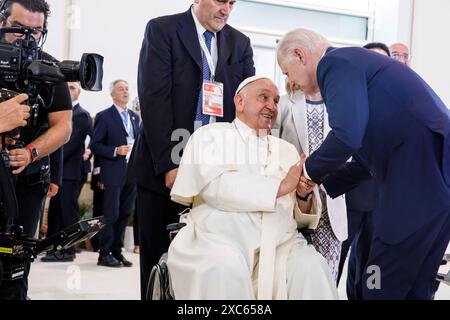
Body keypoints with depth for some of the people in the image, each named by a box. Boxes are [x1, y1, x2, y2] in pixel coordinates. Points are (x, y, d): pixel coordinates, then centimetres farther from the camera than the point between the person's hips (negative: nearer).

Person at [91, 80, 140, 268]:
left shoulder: (135, 117, 16)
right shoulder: (104, 117, -2)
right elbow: (95, 145, -5)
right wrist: (115, 151, -17)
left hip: (132, 173, 6)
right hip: (113, 173, -6)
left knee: (125, 214, 9)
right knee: (110, 215, -5)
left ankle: (117, 251, 17)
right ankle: (104, 254, 2)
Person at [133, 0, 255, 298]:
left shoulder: (240, 43, 11)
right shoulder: (162, 30, 0)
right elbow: (154, 98, -9)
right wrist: (169, 164, -17)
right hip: (164, 165, -2)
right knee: (159, 260, 4)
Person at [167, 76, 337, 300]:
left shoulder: (287, 150, 21)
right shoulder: (210, 135, 9)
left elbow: (301, 218, 17)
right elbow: (215, 186, -10)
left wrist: (303, 196, -6)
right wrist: (280, 186, -11)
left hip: (279, 243, 3)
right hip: (219, 238, -3)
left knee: (311, 267, -27)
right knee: (225, 269, -34)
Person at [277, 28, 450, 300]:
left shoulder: (336, 63, -7)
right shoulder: (352, 63, 24)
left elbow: (347, 137, -22)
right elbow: (365, 161, 28)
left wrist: (311, 170, -3)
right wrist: (320, 184, 25)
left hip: (424, 176, -10)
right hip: (428, 176, 10)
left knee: (385, 288, -3)